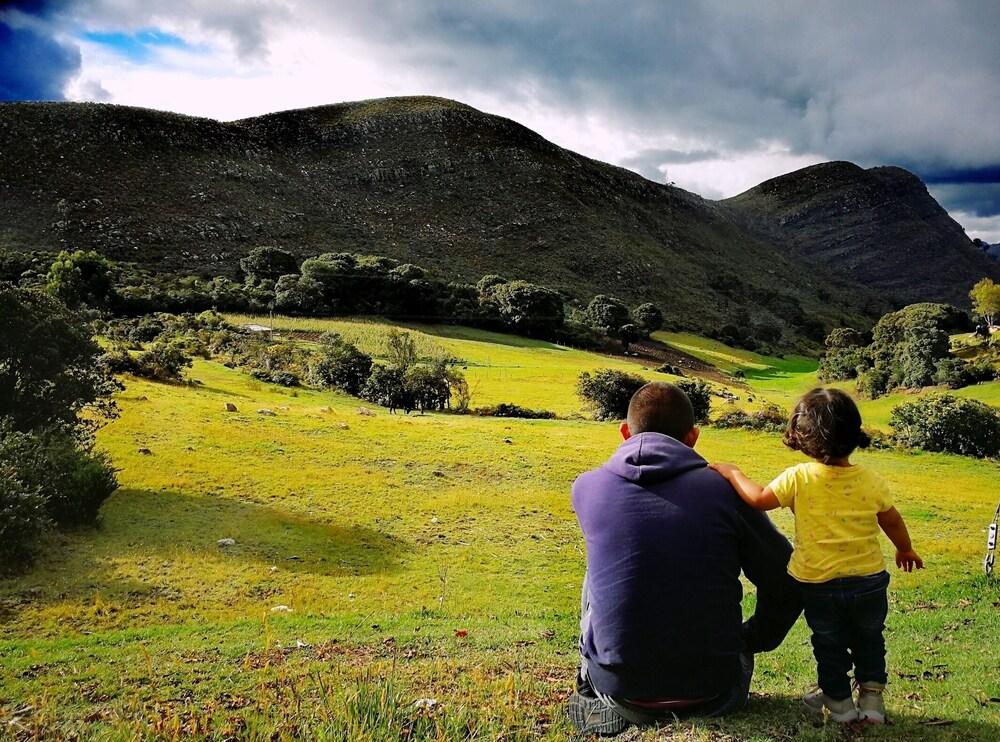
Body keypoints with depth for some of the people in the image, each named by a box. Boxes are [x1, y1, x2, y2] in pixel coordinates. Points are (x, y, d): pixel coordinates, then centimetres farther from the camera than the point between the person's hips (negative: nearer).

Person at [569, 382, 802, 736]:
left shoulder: (587, 487, -3)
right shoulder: (723, 488, -6)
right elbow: (787, 583, 2)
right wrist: (754, 641, 18)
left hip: (618, 687, 0)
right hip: (711, 692, 0)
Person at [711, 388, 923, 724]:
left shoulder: (799, 478, -18)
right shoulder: (871, 480, -8)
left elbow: (759, 499, -19)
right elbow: (892, 522, 6)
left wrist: (732, 472, -3)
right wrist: (905, 549, 26)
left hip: (819, 585, -2)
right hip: (869, 579, 2)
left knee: (829, 645, 20)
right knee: (869, 640, 25)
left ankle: (839, 700, 32)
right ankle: (871, 698, 30)